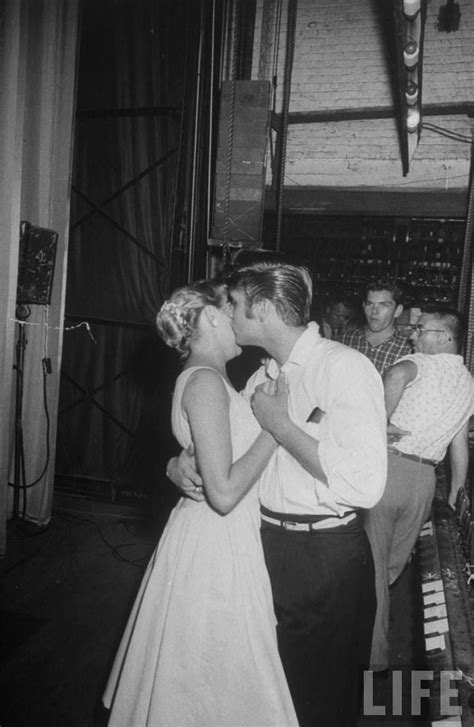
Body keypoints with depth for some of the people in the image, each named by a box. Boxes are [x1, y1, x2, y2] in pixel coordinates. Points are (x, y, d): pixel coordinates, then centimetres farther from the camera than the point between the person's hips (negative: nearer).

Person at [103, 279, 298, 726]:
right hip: (217, 545, -9)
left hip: (218, 539, 9)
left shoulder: (205, 378, 9)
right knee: (221, 681, 11)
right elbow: (224, 494, -26)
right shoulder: (205, 380, -21)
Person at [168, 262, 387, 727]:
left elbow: (364, 486, -29)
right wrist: (180, 463, -7)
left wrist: (280, 424, -22)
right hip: (266, 543, 7)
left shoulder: (344, 367, -19)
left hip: (324, 556, -7)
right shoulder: (263, 378, 6)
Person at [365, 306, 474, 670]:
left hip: (387, 466, -6)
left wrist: (381, 421, -23)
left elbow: (396, 375, -33)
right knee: (394, 565, 20)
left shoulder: (419, 364, -7)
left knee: (372, 566, 6)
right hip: (425, 478, 7)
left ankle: (373, 653, 17)